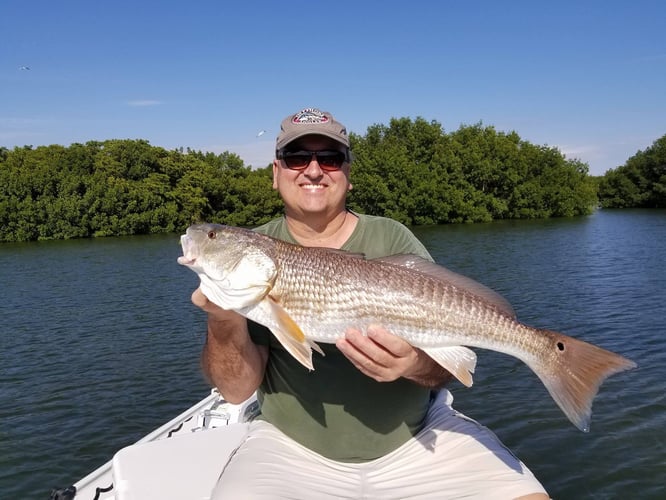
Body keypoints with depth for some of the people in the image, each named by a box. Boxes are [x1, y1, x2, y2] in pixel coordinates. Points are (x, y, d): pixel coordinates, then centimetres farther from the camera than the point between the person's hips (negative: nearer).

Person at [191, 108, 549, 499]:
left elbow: (445, 362, -6)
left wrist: (416, 364, -29)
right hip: (294, 450, 0)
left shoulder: (393, 239, -3)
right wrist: (225, 323, -28)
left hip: (418, 439, 1)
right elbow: (237, 389, -8)